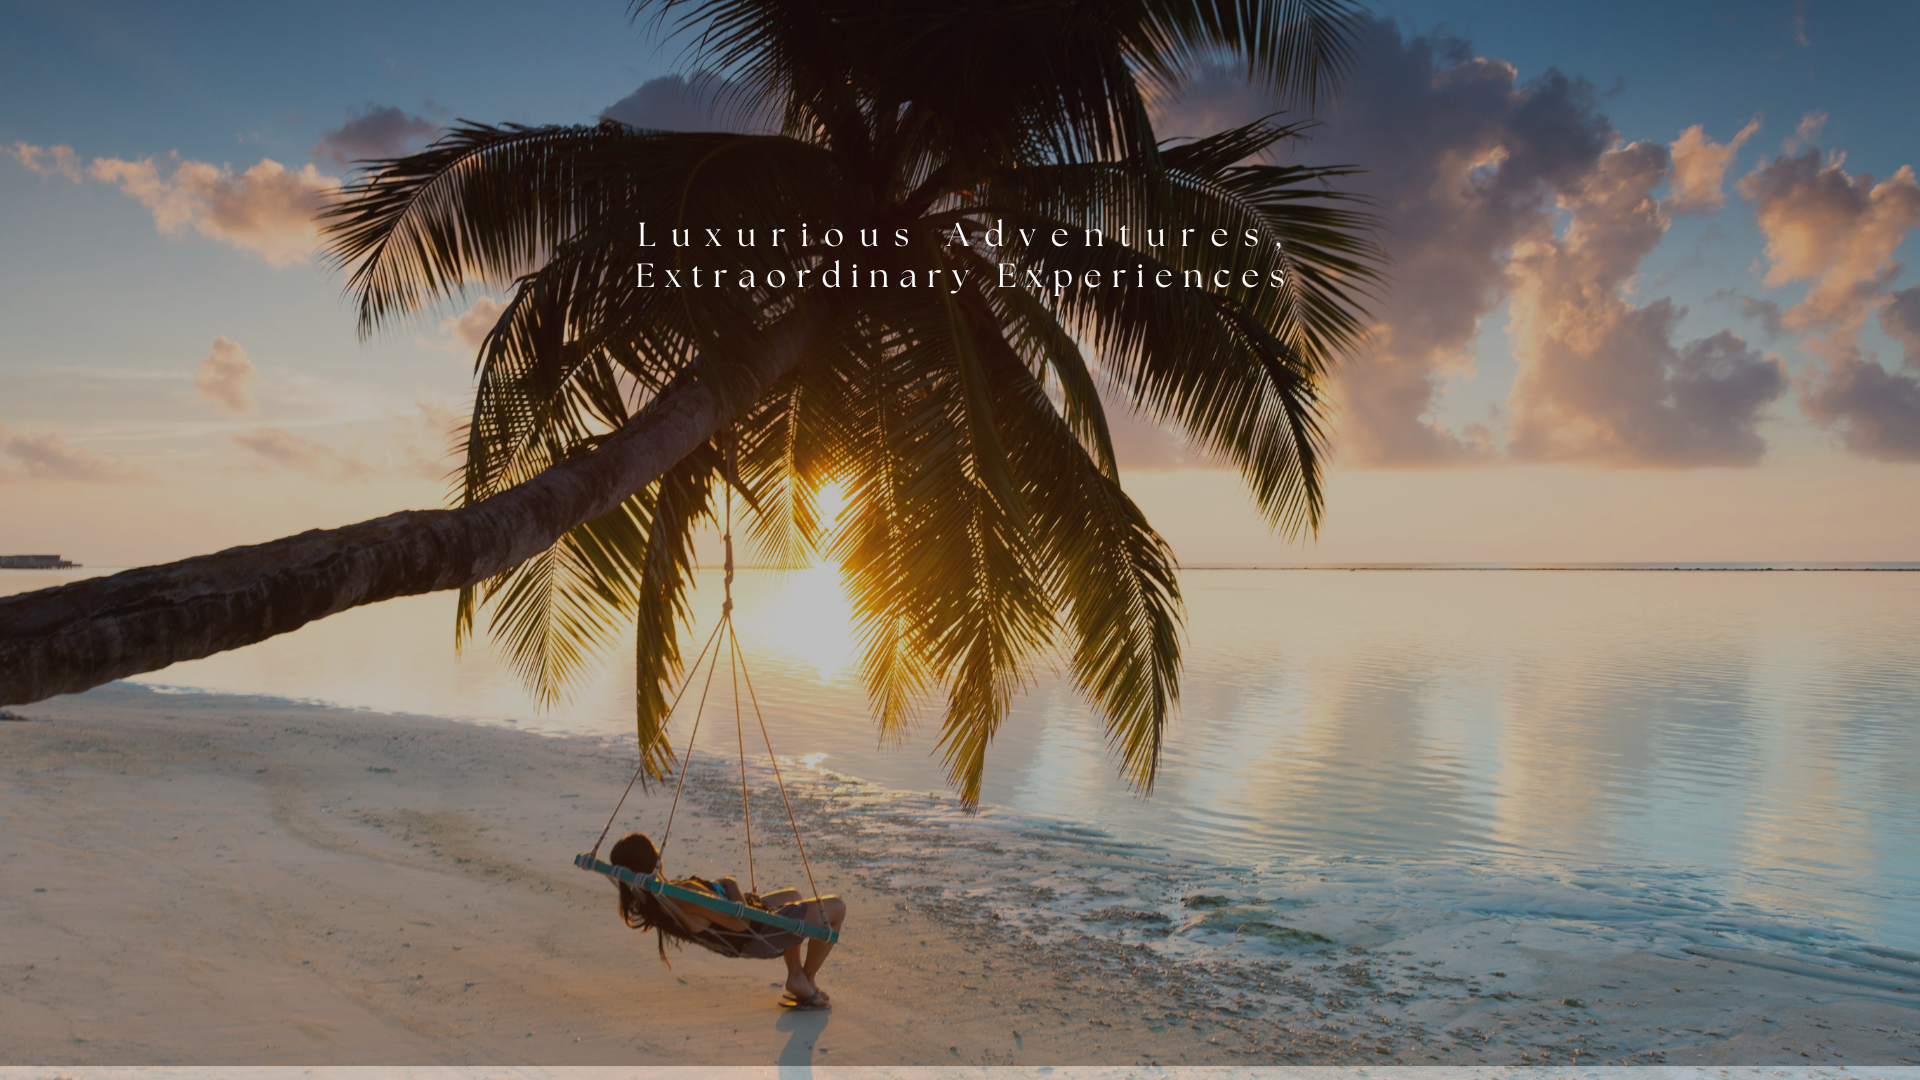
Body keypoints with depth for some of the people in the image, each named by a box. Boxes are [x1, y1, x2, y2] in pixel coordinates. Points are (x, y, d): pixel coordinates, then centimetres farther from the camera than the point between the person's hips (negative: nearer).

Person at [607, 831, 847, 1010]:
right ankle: (808, 980, 18)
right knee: (836, 907, 3)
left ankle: (796, 977, 25)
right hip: (759, 936, -10)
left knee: (793, 895, 34)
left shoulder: (647, 902, -12)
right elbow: (740, 922, -33)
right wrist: (731, 886, -16)